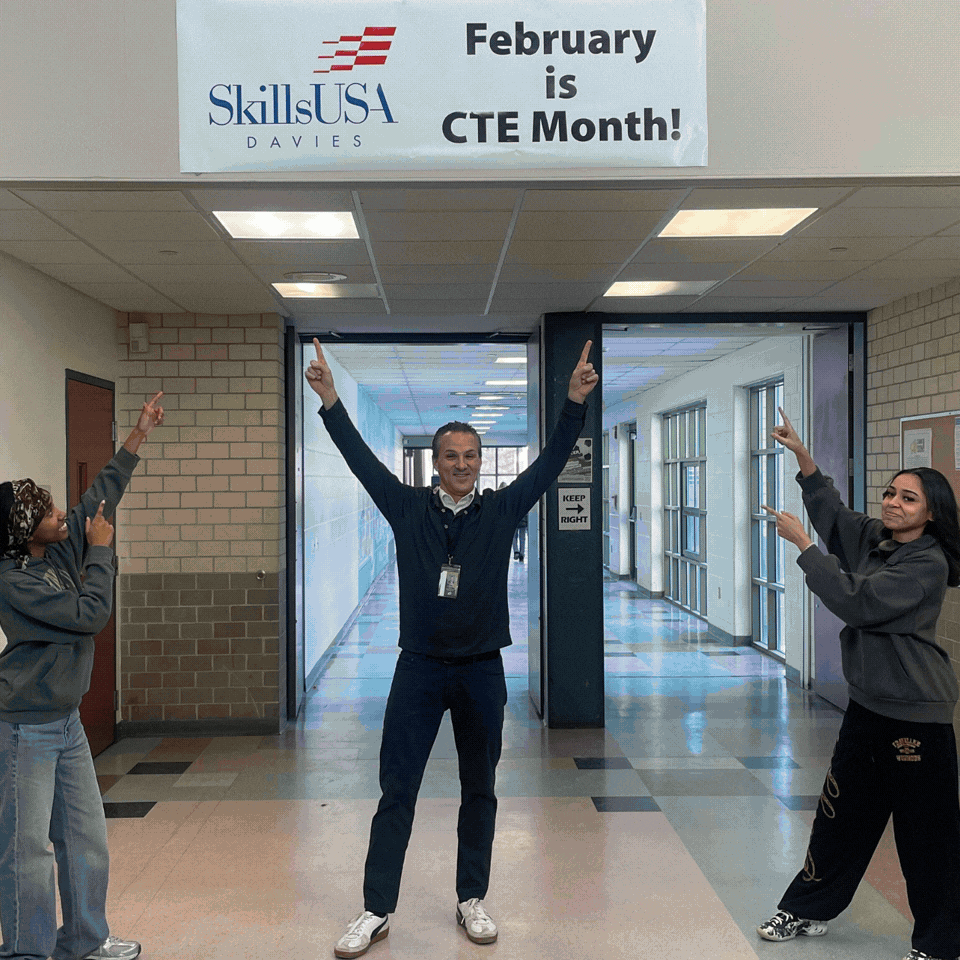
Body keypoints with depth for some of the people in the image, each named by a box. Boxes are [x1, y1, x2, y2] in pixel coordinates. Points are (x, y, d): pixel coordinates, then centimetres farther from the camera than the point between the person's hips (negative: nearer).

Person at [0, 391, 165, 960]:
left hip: (66, 721, 9)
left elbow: (101, 497, 12)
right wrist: (101, 552, -9)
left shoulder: (59, 551, 3)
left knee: (87, 839, 14)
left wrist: (139, 437, 12)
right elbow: (91, 613, -21)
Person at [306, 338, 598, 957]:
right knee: (397, 790, 3)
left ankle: (472, 900, 29)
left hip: (482, 671, 1)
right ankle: (377, 910, 15)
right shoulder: (408, 508, 1)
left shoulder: (502, 510, 1)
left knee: (480, 791, 13)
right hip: (419, 668, -1)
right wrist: (331, 402, -10)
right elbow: (361, 459, -3)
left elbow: (553, 461, -4)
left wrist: (576, 402, -14)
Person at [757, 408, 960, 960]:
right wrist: (801, 455, 2)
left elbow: (858, 602, -24)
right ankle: (809, 911, 30)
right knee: (841, 813, 16)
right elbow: (832, 511, 16)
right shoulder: (874, 539, 5)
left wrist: (802, 543, -21)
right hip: (869, 703, 8)